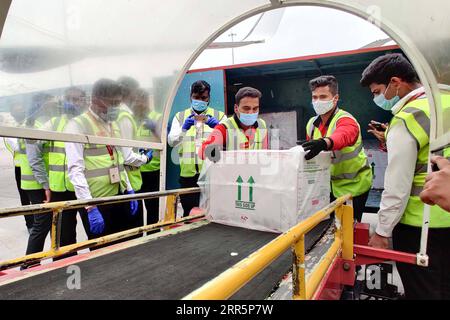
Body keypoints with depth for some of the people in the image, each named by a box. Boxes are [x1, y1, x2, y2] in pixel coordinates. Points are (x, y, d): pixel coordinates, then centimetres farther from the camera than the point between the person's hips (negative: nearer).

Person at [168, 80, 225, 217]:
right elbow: (171, 142, -3)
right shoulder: (180, 116, 10)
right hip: (188, 174, 1)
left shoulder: (219, 116, 8)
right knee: (189, 214, 8)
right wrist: (184, 129, -22)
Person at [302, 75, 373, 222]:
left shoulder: (346, 120, -22)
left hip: (354, 185, -6)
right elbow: (311, 152, 4)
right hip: (331, 185, 6)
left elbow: (343, 136, -46)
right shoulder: (312, 124, -1)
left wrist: (324, 143, -67)